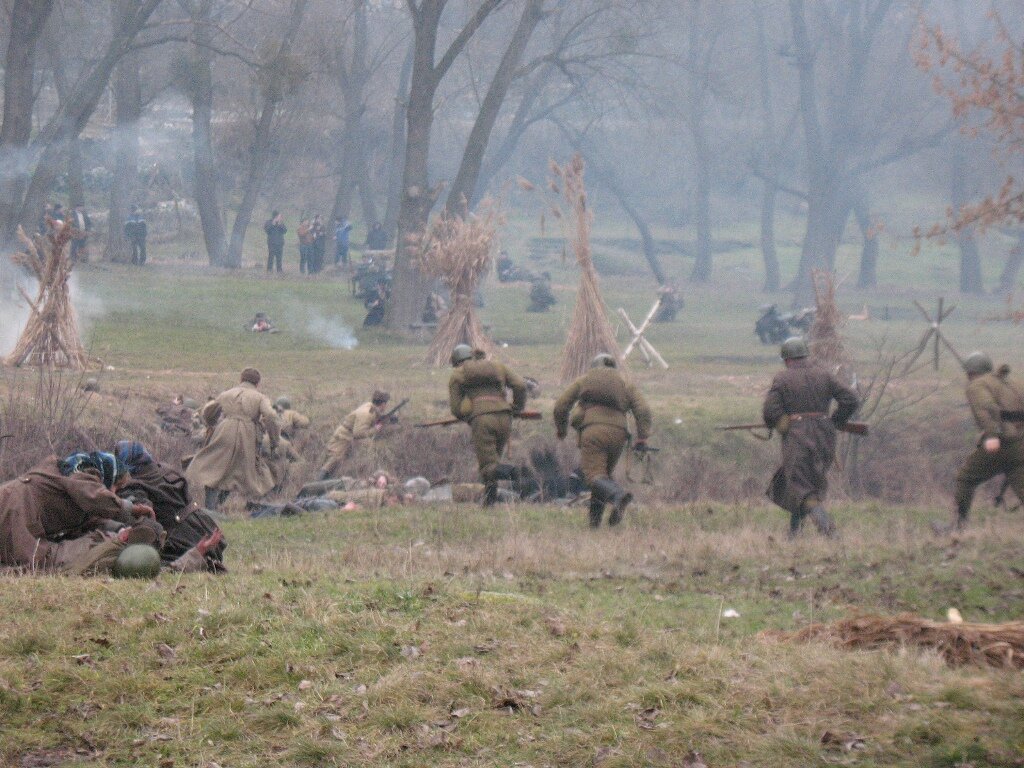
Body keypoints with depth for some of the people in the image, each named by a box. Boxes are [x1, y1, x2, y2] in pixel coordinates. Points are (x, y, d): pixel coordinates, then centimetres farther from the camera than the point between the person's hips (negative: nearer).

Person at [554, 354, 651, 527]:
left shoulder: (584, 380, 21)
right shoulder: (626, 384, 24)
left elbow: (561, 405, 16)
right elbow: (643, 409, 7)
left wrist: (561, 428, 32)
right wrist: (642, 437, 2)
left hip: (592, 430, -3)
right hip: (618, 432, 3)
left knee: (595, 476, -13)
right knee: (604, 475, 19)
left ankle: (619, 495, -41)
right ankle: (595, 518, 10)